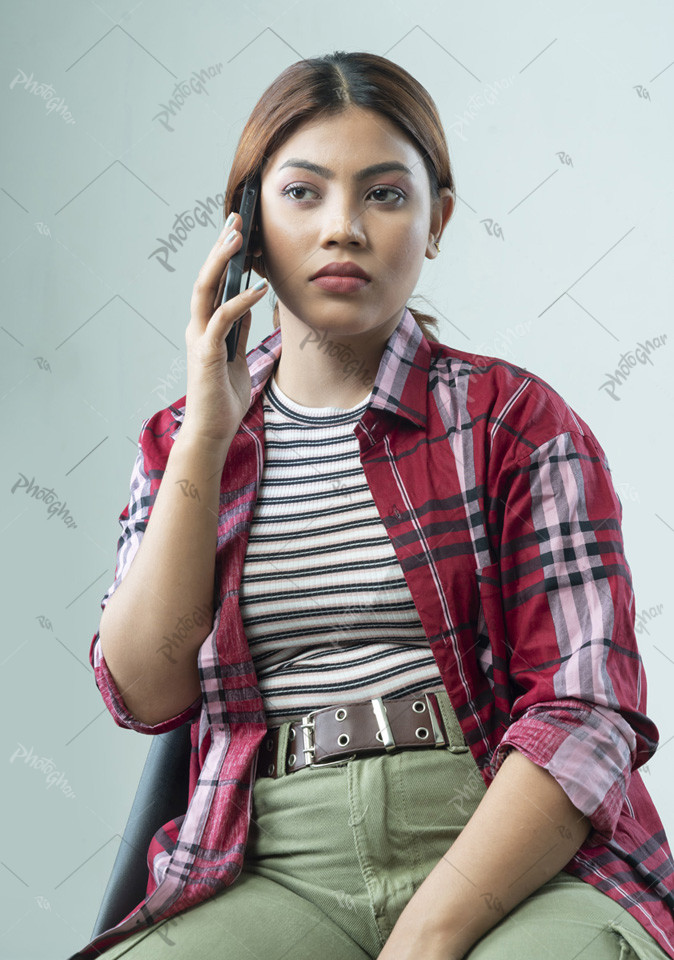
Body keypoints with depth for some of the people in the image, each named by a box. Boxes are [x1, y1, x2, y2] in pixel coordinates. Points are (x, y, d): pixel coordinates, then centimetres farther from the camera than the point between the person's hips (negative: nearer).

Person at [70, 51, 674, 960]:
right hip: (282, 873, 2)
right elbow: (146, 694, 1)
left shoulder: (514, 418, 4)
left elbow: (586, 715, -7)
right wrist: (208, 433, -5)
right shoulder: (182, 439, 14)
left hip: (510, 861, -2)